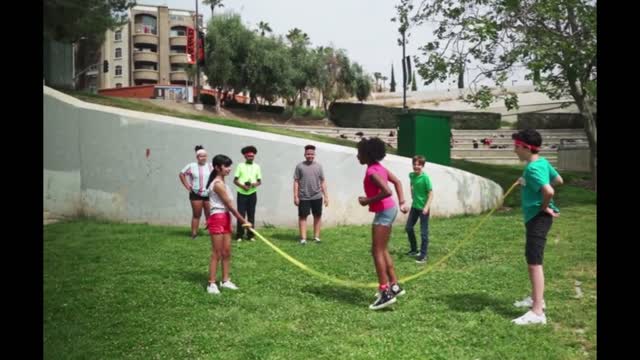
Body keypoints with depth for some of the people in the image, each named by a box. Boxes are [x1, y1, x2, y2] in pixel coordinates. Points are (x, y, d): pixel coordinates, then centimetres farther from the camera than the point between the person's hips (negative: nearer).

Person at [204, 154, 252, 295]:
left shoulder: (221, 182, 14)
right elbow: (230, 205, -17)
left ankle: (225, 281, 21)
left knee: (227, 252, 12)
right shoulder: (218, 184, -17)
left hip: (225, 218, 9)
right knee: (217, 253, -5)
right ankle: (212, 284, 1)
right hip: (218, 219, -9)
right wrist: (244, 221, -13)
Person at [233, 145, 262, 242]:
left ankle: (250, 235, 11)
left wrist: (256, 184, -13)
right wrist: (242, 186, -17)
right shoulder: (240, 166, 0)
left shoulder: (256, 166, 7)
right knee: (241, 214, -2)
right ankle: (239, 235, 4)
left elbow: (259, 181, 9)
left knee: (251, 215, 5)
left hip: (252, 194, 2)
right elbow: (235, 180, 0)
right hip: (242, 194, -2)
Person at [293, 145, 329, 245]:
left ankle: (316, 236, 19)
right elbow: (296, 182, 0)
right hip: (303, 197, -2)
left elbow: (323, 182, 8)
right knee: (302, 216, -1)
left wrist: (326, 196, 5)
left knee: (317, 216, 8)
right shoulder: (300, 166, 0)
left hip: (317, 196, 2)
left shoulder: (318, 166, 6)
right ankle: (303, 238, 3)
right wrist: (295, 196, -5)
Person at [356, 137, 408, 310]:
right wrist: (402, 203, 10)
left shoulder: (372, 172, -20)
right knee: (382, 250, 17)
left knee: (377, 252, -7)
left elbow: (387, 191, -30)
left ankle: (386, 293, -8)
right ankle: (394, 286, 23)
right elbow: (397, 182, 15)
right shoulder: (379, 167, 10)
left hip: (383, 212, -10)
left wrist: (368, 201, -19)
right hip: (388, 210, 10)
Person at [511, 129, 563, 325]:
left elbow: (549, 191, -34)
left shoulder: (533, 168, -21)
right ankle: (536, 298, 36)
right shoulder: (542, 162, 9)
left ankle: (537, 312, -14)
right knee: (532, 259, 22)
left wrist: (545, 208, -16)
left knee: (534, 262, -13)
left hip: (538, 217, -11)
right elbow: (559, 180, 22)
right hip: (535, 217, 11)